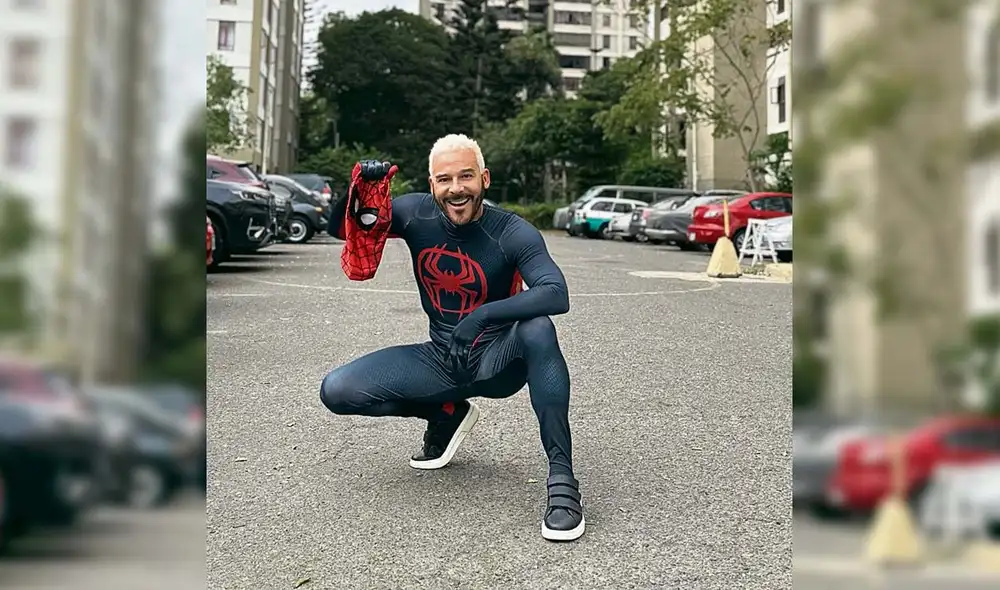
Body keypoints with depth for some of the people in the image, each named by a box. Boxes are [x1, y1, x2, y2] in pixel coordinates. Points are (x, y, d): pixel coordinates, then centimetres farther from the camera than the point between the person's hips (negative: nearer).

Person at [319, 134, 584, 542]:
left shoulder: (511, 233, -17)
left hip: (498, 360, -4)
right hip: (441, 361, 4)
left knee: (537, 330, -38)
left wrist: (483, 315, -41)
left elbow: (557, 295, -31)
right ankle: (447, 414, 12)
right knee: (336, 391, -10)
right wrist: (358, 189, -22)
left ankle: (561, 478, -31)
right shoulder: (417, 214, -6)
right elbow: (338, 229, -1)